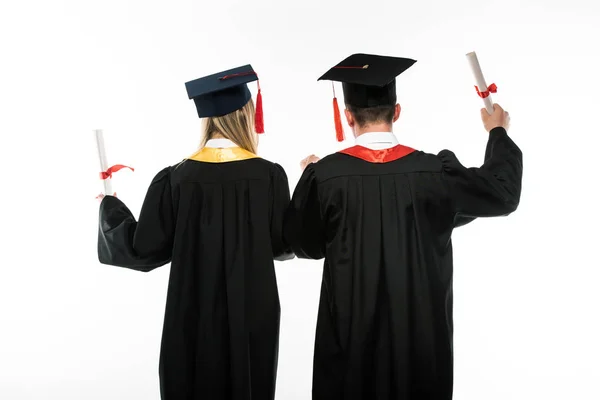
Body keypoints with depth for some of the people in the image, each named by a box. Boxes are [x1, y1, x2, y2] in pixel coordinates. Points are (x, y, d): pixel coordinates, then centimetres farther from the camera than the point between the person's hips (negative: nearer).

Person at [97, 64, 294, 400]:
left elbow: (146, 248, -6)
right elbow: (285, 245, -4)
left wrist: (110, 208, 11)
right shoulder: (269, 175, -11)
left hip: (194, 313, 0)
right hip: (253, 311, 0)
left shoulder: (177, 178, -11)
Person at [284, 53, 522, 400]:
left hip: (350, 329, 0)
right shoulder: (435, 171, -13)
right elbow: (504, 193, 3)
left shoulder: (324, 175, -15)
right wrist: (498, 132, 19)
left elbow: (304, 244, 0)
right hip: (419, 328, 1)